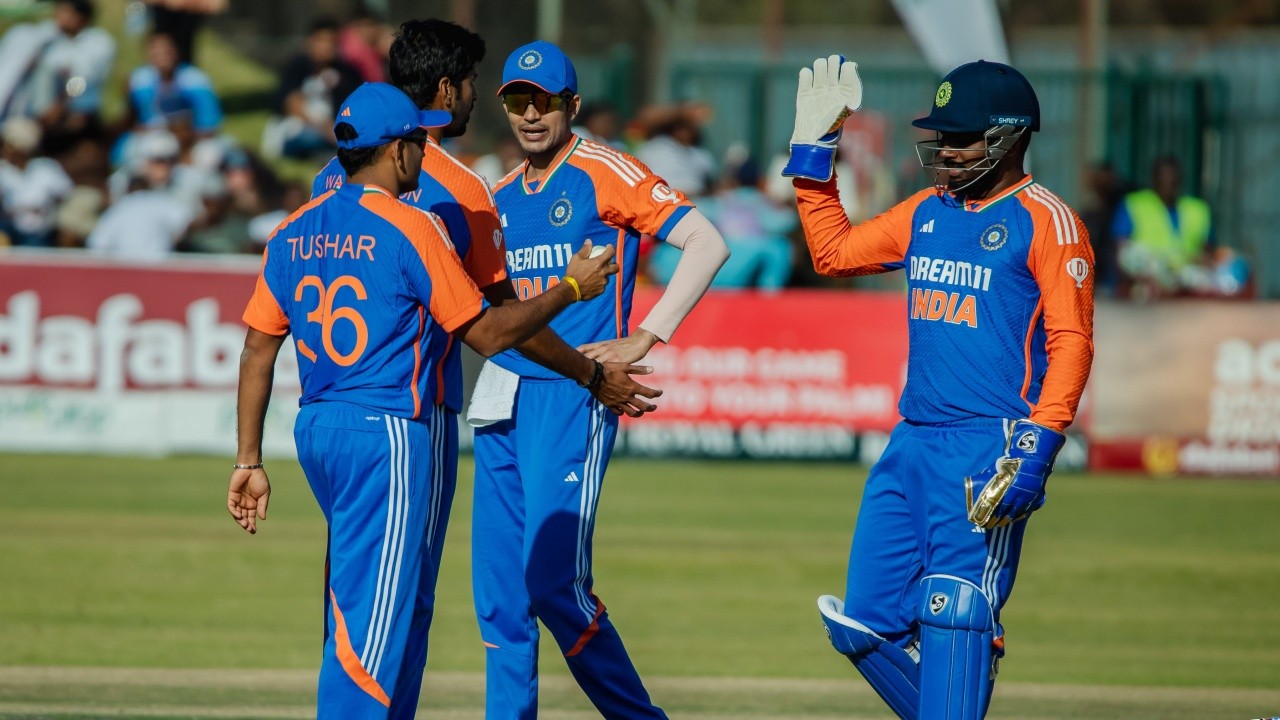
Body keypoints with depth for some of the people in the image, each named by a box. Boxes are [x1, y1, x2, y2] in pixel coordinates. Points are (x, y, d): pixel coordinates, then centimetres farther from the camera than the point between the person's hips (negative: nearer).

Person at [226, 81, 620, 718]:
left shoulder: (294, 232, 9)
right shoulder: (409, 229, -11)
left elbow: (258, 349, 9)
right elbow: (488, 334, -7)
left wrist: (249, 461, 11)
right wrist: (571, 290, 6)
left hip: (314, 430, 8)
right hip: (385, 433, -8)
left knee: (360, 595, 18)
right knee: (373, 612, -8)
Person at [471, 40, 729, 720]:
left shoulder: (604, 173, -4)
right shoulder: (502, 196, 17)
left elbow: (707, 244, -11)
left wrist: (642, 340, -14)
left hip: (575, 399, -7)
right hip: (503, 400, 7)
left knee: (554, 581, -13)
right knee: (498, 586, 4)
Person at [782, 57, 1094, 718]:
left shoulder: (1045, 221, -6)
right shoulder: (927, 211, 16)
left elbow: (1071, 342, -12)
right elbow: (833, 252, 27)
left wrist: (1036, 449, -22)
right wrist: (813, 148, 21)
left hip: (990, 444, -8)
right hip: (913, 442, 8)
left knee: (952, 617, -15)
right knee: (866, 624, 5)